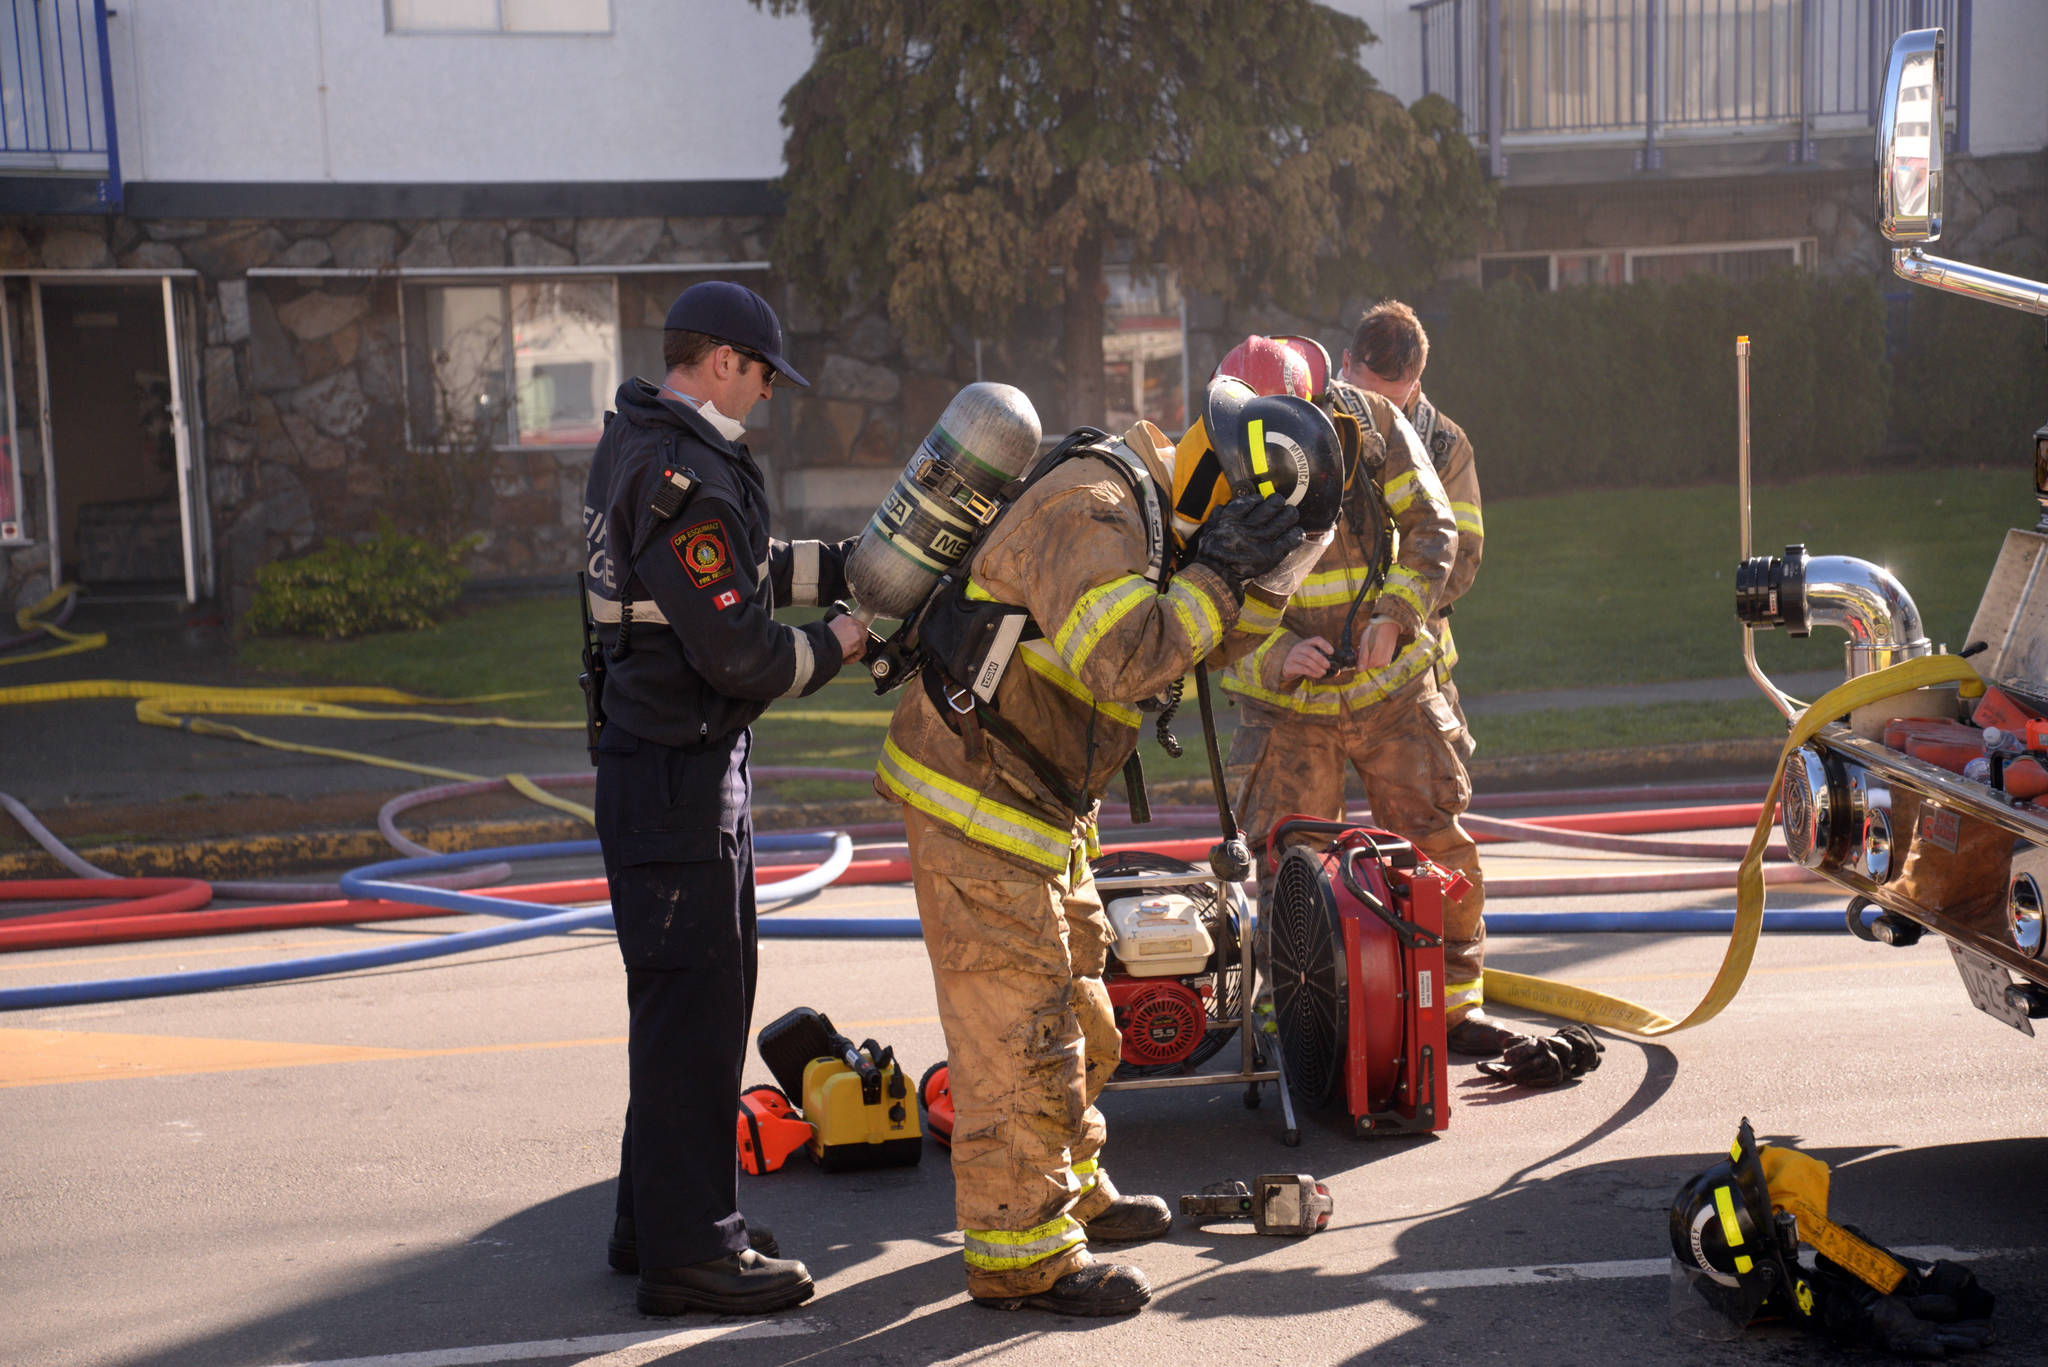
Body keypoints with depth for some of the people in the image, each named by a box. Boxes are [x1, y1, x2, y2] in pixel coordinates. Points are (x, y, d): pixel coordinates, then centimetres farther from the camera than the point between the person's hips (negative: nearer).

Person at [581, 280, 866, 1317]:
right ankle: (687, 1251, 4)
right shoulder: (683, 482, -21)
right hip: (680, 775, -11)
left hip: (651, 758, 11)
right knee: (693, 1001, -4)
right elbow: (737, 651, -22)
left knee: (684, 995, 19)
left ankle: (653, 1217, 30)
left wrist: (862, 562, 13)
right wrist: (836, 645, -6)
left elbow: (750, 568, 19)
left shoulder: (636, 445, 12)